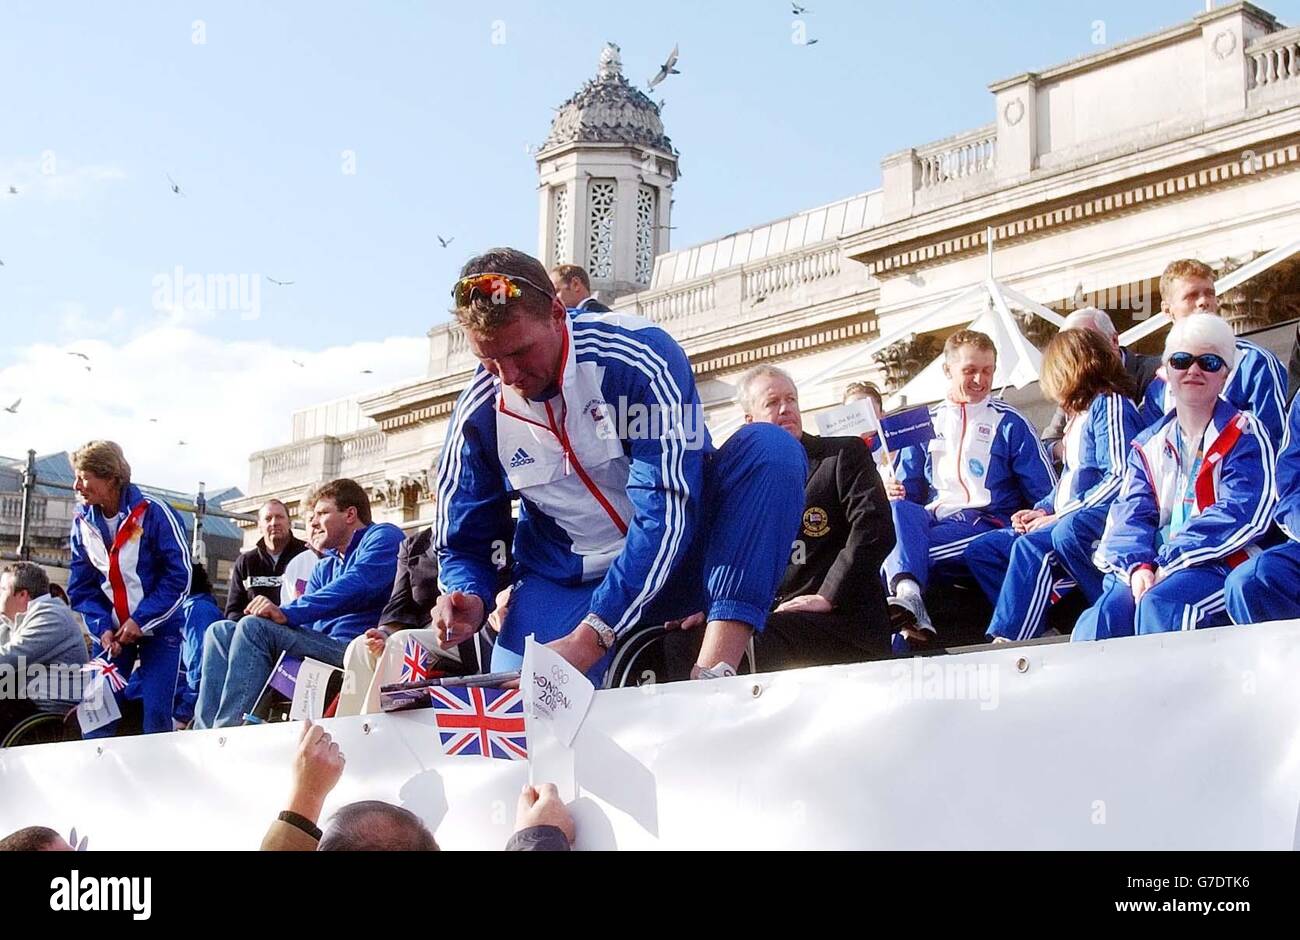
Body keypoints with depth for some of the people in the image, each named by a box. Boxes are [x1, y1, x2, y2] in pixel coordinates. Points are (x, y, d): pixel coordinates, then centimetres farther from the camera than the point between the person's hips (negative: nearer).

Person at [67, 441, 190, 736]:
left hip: (158, 626, -4)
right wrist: (102, 627, -11)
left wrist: (141, 621, -19)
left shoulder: (154, 513, -14)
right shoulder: (83, 521, 2)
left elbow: (178, 577, -15)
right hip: (111, 629, 4)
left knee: (156, 713, -11)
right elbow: (81, 586, 5)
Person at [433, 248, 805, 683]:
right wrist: (468, 600, -20)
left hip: (677, 558, -1)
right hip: (566, 586, 1)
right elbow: (462, 544, 6)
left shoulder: (639, 355, -21)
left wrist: (590, 636, -33)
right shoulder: (478, 417, -7)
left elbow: (670, 512, -27)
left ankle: (714, 669, -37)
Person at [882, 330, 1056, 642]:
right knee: (898, 508, -35)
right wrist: (895, 491, -2)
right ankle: (907, 591, -56)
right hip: (934, 518, 3)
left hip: (988, 522, -3)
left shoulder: (1009, 423, 11)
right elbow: (909, 489, 23)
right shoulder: (927, 423, 21)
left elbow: (1047, 492, 7)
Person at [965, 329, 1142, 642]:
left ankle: (1006, 639, -36)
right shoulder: (1079, 415, 22)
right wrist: (1044, 510, 8)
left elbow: (1120, 478, -18)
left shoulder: (1110, 404, -8)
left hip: (1099, 520, -11)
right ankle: (1033, 629, -16)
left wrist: (1060, 516, -16)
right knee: (980, 551, 1)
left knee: (1031, 547, -35)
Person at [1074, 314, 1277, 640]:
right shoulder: (1149, 444, 21)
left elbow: (1240, 515, -10)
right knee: (1101, 618, -26)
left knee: (1159, 605, -36)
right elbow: (1131, 513, 9)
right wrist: (1138, 565, -14)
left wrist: (1169, 563, -17)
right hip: (1154, 568, 4)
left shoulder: (1244, 434, 4)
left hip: (1219, 565, -4)